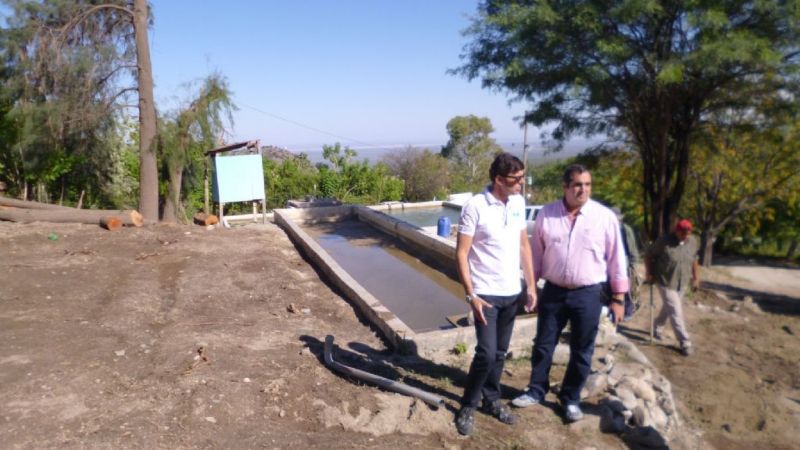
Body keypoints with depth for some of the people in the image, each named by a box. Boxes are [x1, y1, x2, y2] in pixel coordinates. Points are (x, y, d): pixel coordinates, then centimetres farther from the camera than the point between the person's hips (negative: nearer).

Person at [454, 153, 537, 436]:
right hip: (486, 294, -6)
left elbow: (524, 245, 11)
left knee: (499, 353, 15)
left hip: (512, 293, 6)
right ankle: (467, 407, 13)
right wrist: (471, 295, -18)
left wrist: (531, 286, 8)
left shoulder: (518, 203, 4)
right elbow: (461, 253, -14)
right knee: (486, 353, -6)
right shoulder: (475, 206, -15)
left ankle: (492, 401, 31)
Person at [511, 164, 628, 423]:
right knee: (543, 345, 12)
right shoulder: (546, 214, -3)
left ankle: (571, 399, 29)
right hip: (553, 291, 1)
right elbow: (536, 253, 5)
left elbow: (616, 258, -3)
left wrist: (618, 298, -2)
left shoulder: (605, 216, -7)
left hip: (588, 294, -1)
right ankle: (535, 391, 31)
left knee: (581, 351, 11)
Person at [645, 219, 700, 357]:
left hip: (682, 283, 6)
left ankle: (657, 327, 43)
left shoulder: (693, 242, -2)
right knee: (675, 312, -7)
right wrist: (649, 273, -12)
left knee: (668, 308, 20)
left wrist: (696, 277, 11)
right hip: (666, 283, -6)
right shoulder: (664, 241, -18)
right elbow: (649, 255, -8)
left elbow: (694, 261, 13)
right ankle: (685, 342, 0)